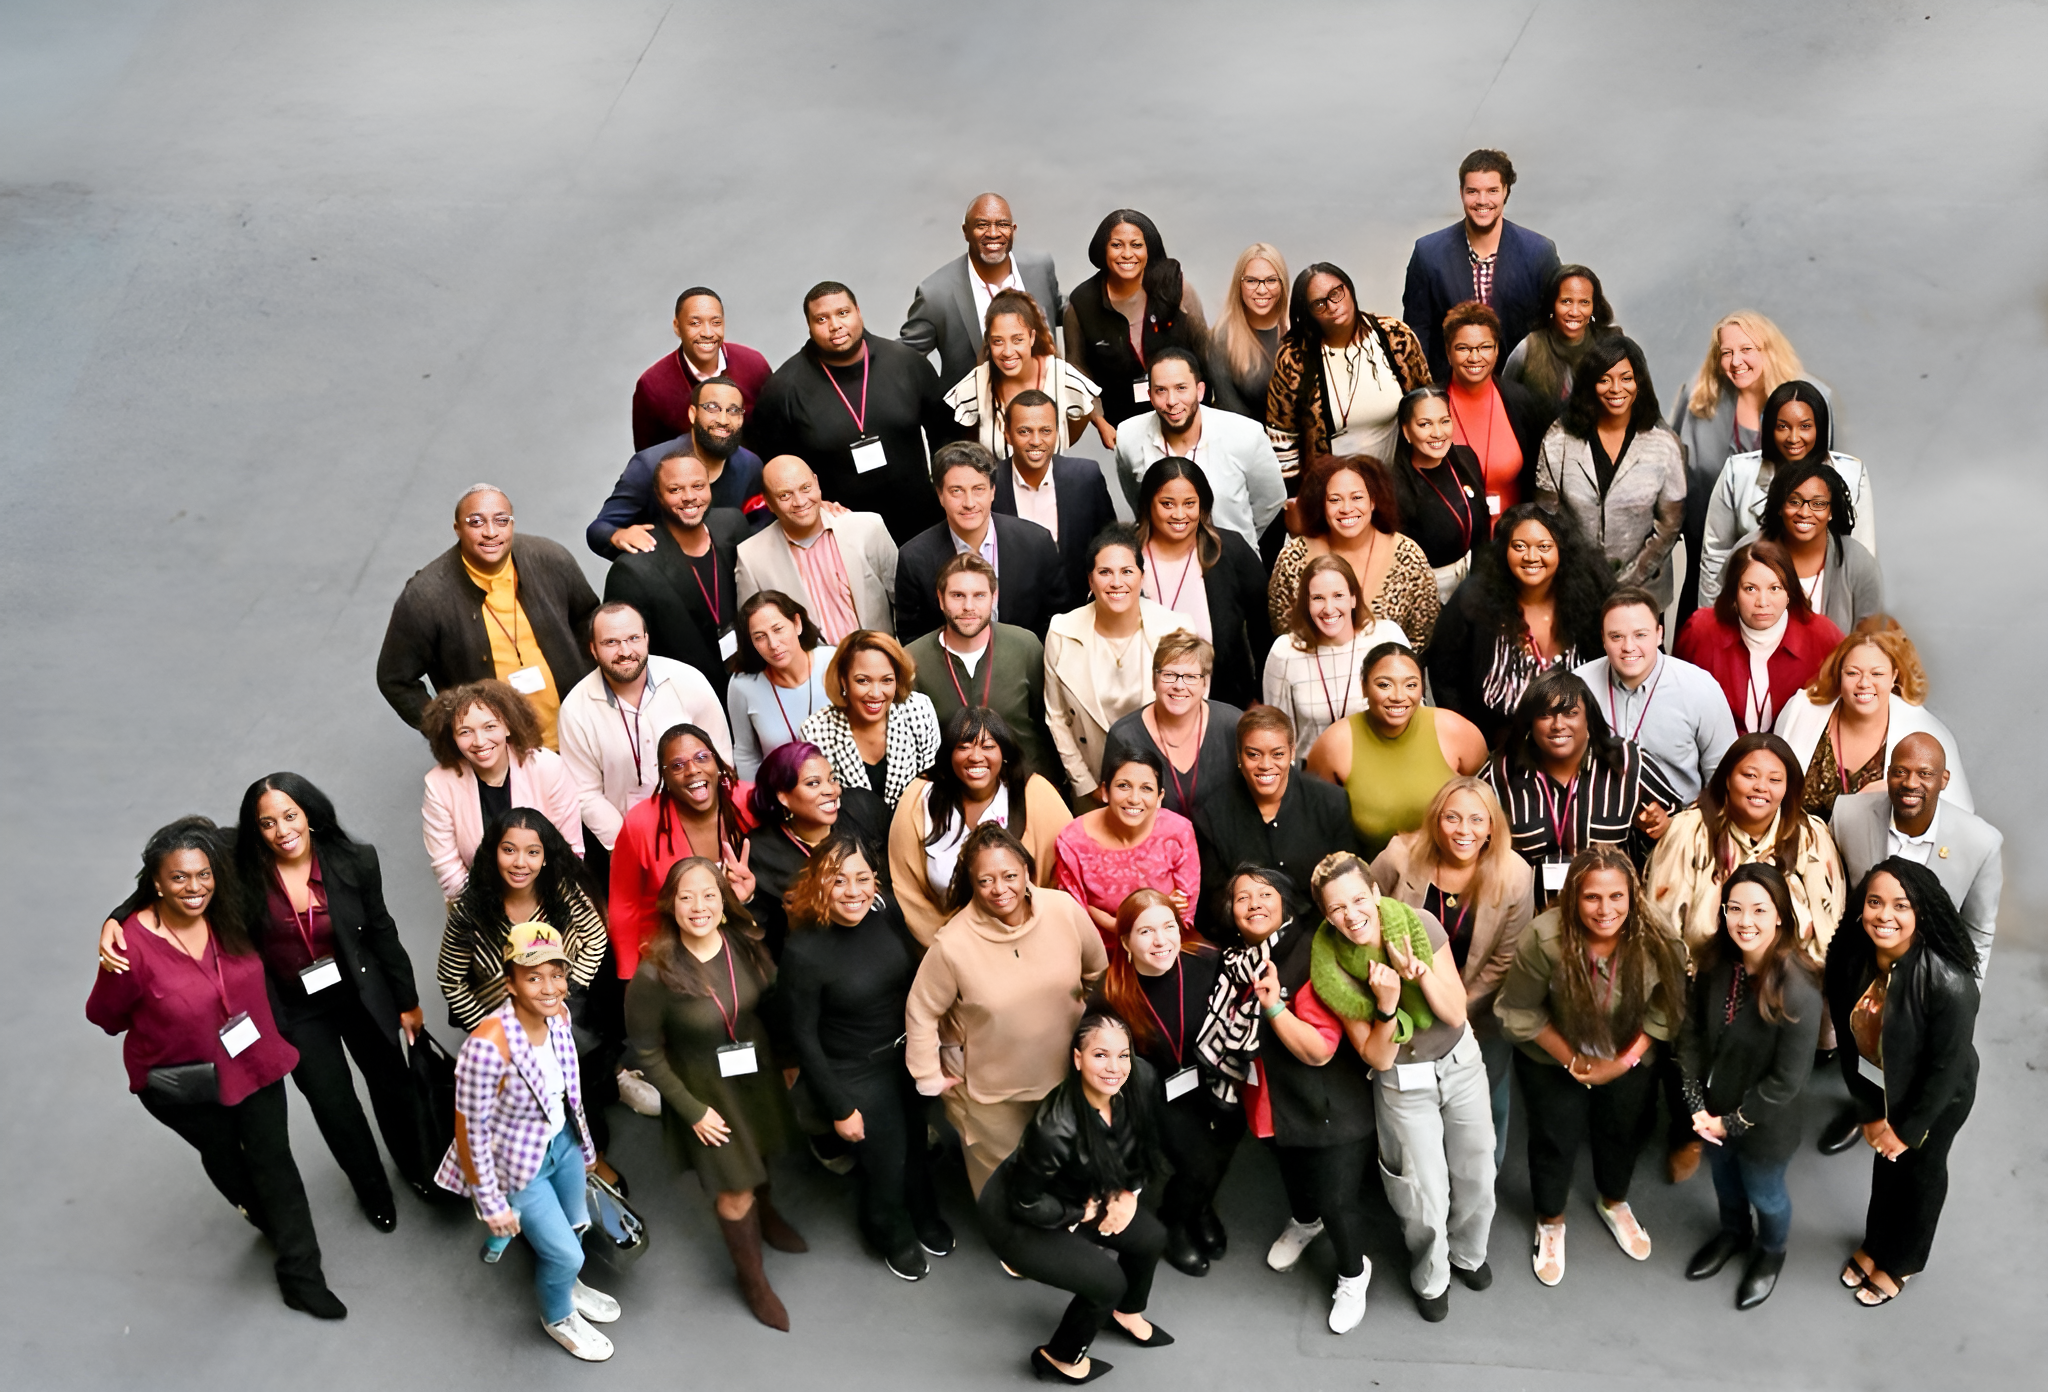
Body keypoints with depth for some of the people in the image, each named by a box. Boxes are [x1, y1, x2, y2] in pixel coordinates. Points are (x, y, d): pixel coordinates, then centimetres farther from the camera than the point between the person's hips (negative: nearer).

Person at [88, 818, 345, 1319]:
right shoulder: (132, 946, -29)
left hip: (252, 1062, 3)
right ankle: (265, 1216, 54)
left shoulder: (228, 918, -14)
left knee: (273, 1160, 5)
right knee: (222, 1155, 22)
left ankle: (301, 1276, 17)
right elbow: (105, 1015, -13)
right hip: (180, 1084, -3)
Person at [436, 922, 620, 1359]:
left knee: (573, 1226, 28)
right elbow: (471, 1130, -25)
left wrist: (586, 1144, 14)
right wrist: (491, 1202, -17)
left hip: (561, 1141, 6)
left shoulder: (558, 1013, -16)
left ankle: (567, 1285, 60)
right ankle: (558, 1318, 42)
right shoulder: (489, 1045, -37)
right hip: (518, 1162, -6)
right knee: (565, 1253, 9)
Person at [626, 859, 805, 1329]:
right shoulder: (655, 974, -28)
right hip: (704, 1089, -4)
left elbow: (773, 997, 1)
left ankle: (765, 1214, 62)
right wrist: (692, 1110, -13)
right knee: (734, 1189, 8)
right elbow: (648, 1053, -16)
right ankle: (752, 1277, 36)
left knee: (759, 1153, 27)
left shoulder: (745, 943, -17)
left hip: (758, 1070, 4)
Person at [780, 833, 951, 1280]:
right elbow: (804, 1037, -18)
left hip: (906, 1054, 4)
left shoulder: (885, 912, -16)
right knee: (886, 1162, 13)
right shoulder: (804, 953, -29)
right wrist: (839, 1108, -11)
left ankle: (924, 1217, 58)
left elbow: (914, 974, 1)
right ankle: (892, 1236, 49)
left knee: (915, 1143, 25)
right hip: (856, 1074, -4)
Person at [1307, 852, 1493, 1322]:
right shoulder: (1331, 968, -23)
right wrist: (1386, 1005, -35)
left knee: (1476, 1176, 16)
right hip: (1403, 1083, -2)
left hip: (1459, 1060, 2)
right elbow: (1378, 1058, -17)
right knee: (1427, 1196, 6)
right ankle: (1431, 1279, 37)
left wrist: (1420, 970, -35)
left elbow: (1456, 1014, -18)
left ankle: (1468, 1252, 47)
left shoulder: (1417, 925, -22)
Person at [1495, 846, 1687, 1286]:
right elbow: (1520, 1011, -19)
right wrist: (1572, 1059, -17)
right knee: (1556, 1139, 16)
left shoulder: (1658, 941, -29)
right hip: (1554, 1060, -2)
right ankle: (1550, 1222, 46)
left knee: (1624, 1133, 24)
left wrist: (1626, 1060, -17)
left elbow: (1664, 1009, -12)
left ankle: (1613, 1203, 56)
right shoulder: (1544, 939, -35)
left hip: (1630, 1058, 2)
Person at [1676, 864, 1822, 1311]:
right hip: (1713, 1109, 4)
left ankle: (1771, 1252, 55)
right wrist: (1697, 1106, -11)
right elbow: (1691, 1033, -6)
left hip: (1763, 1123, -4)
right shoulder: (1713, 962, -17)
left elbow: (1787, 1080, -25)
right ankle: (1734, 1233, 61)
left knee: (1765, 1194, 24)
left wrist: (1733, 1122, -16)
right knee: (1724, 1177, 31)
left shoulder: (1797, 992, -33)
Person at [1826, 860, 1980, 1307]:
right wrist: (1868, 1110, -4)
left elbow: (1947, 1068, -25)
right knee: (1885, 1162, 28)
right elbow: (1847, 1035, -9)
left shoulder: (1948, 983, -38)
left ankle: (1901, 1261, 48)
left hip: (1935, 1098, -4)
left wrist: (1908, 1130, -14)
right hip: (1881, 1086, 4)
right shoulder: (1847, 954, -23)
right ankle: (1875, 1244, 55)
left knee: (1920, 1172, 22)